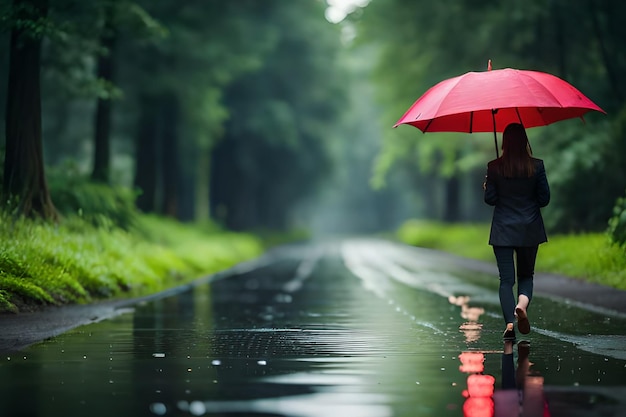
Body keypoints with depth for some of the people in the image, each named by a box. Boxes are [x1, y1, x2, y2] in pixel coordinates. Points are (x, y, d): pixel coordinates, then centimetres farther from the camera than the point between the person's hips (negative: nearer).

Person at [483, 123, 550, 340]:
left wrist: (486, 187, 17)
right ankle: (522, 305, -14)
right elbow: (544, 199, -2)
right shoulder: (536, 166, -6)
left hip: (503, 230, -1)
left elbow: (490, 199, -3)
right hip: (529, 229, 1)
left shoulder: (494, 167, -8)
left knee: (506, 279, 3)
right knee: (526, 275, 15)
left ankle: (509, 323, -9)